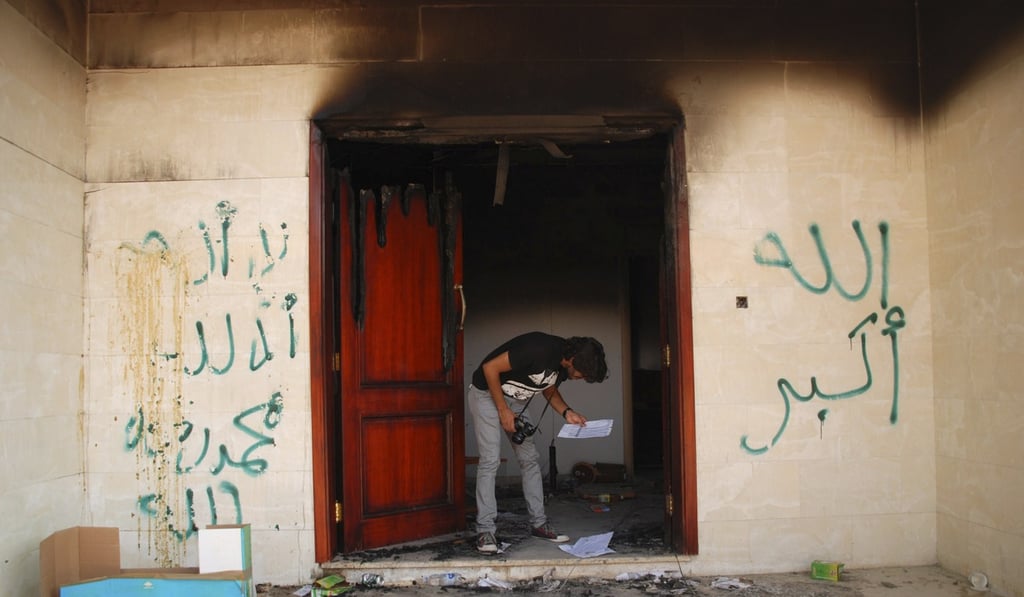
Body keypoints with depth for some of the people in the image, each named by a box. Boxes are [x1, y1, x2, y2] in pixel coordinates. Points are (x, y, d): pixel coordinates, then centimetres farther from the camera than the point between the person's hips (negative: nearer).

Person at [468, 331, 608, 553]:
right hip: (487, 393, -8)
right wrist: (503, 411, -21)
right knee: (490, 460, -14)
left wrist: (566, 412, -7)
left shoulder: (563, 367, -7)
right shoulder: (539, 349, -33)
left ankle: (538, 523, 13)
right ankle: (485, 530, -10)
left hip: (516, 401, 8)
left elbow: (549, 389, 13)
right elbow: (490, 367, -28)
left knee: (530, 459, 5)